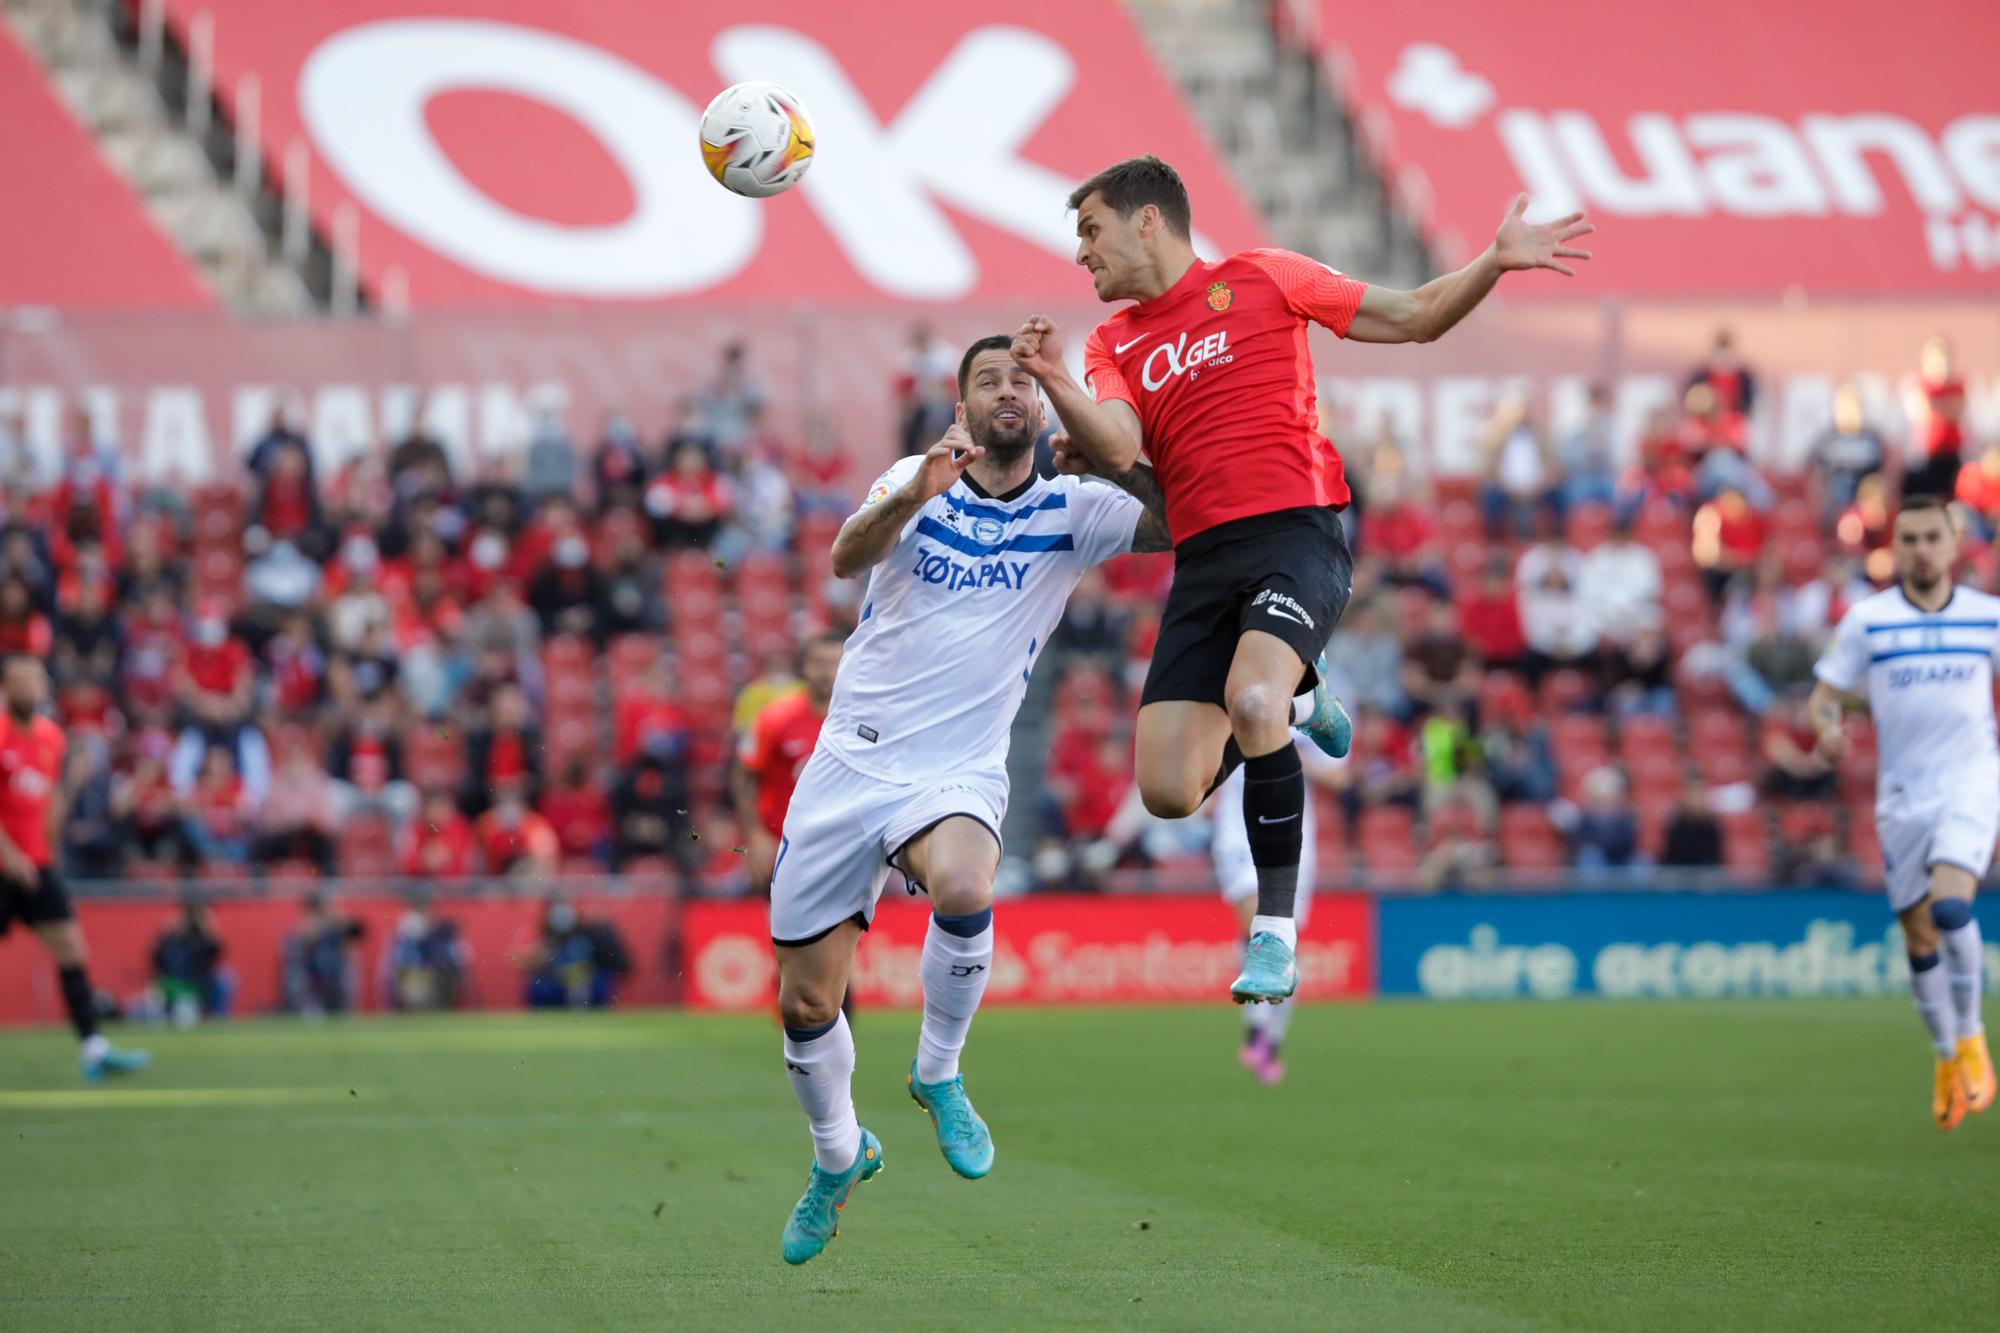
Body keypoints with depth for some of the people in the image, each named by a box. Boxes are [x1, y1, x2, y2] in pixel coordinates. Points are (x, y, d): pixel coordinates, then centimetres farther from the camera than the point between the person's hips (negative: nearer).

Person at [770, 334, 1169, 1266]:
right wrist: (911, 497, -37)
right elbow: (848, 558, -17)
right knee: (804, 1005, 5)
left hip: (957, 772, -1)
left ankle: (938, 1072, -10)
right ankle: (838, 1156, 34)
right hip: (848, 762, 1)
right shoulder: (917, 480, 2)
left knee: (964, 887, -36)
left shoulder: (1070, 513, 2)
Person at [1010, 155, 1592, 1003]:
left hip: (1296, 529, -5)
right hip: (1203, 559, 5)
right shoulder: (1113, 343, 17)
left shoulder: (1259, 279, 9)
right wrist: (1055, 384, -19)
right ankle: (1294, 699, 24)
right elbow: (1121, 450, -2)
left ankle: (1275, 933, -19)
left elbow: (1416, 318, 13)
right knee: (1169, 792, -8)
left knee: (1249, 699, -33)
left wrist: (1496, 262, -3)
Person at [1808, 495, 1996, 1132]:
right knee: (1920, 936, 5)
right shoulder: (1867, 619, 0)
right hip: (1902, 794, 1)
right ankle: (1946, 1057, 27)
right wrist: (1828, 727, -21)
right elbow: (1825, 695, 2)